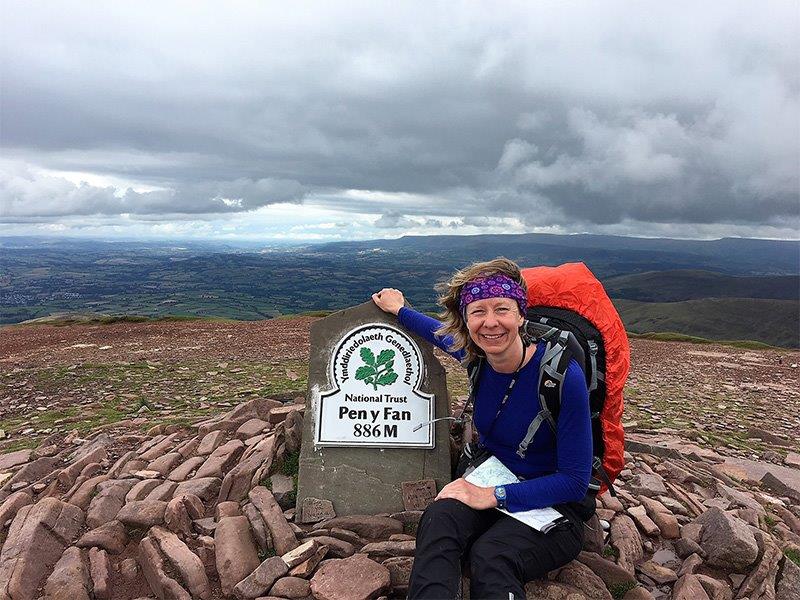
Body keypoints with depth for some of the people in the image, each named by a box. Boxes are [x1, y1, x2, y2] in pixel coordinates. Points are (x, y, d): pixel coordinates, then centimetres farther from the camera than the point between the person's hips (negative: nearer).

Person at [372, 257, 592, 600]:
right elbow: (441, 333, 19)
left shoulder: (563, 375, -24)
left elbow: (574, 481, -18)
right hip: (489, 488, 4)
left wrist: (492, 496, -22)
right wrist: (399, 310, 30)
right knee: (438, 520, -29)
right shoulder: (477, 356, -8)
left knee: (491, 555, -35)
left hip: (555, 507, -4)